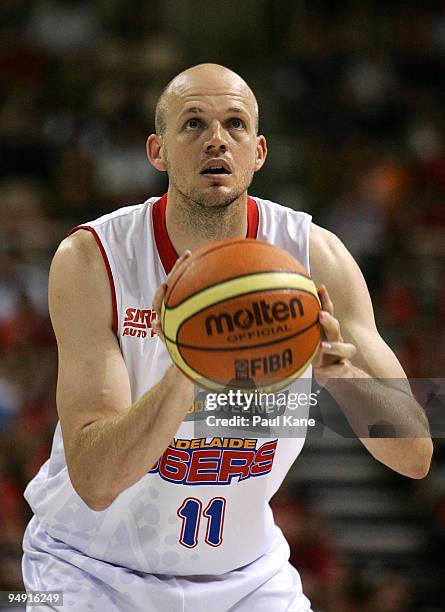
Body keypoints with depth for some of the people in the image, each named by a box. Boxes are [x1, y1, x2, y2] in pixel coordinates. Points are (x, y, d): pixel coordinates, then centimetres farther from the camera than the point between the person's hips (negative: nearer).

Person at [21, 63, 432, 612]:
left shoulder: (314, 257, -12)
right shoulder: (91, 259, -20)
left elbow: (415, 457, -14)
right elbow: (94, 480, -28)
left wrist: (342, 376, -34)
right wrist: (185, 374, -44)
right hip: (92, 567, -2)